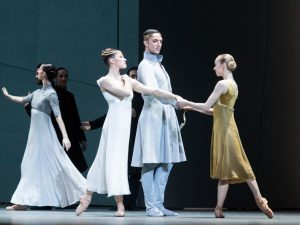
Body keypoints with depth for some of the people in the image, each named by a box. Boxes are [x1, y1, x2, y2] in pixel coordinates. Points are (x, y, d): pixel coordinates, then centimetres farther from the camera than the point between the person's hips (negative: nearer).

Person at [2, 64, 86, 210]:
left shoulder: (51, 94, -12)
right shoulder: (38, 92, 10)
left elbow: (58, 116, -19)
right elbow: (23, 100, 28)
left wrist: (65, 136, -25)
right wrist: (8, 96, 39)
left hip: (44, 132, -8)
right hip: (35, 132, 8)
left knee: (55, 164, -7)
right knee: (30, 165, 6)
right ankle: (23, 201, 7)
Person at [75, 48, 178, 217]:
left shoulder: (128, 80, 12)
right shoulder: (105, 81, -5)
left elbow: (153, 91, 8)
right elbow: (125, 92, -20)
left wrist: (175, 97, 3)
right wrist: (126, 82, 1)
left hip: (126, 124, 5)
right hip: (114, 123, -5)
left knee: (116, 161, 5)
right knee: (113, 160, -1)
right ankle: (120, 205, 6)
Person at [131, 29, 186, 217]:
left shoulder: (158, 64, 21)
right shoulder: (146, 65, -7)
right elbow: (153, 91, -22)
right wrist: (176, 101, -32)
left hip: (165, 116, 9)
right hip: (153, 115, -9)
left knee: (166, 163, 7)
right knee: (151, 162, -8)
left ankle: (159, 205, 9)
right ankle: (151, 206, -8)